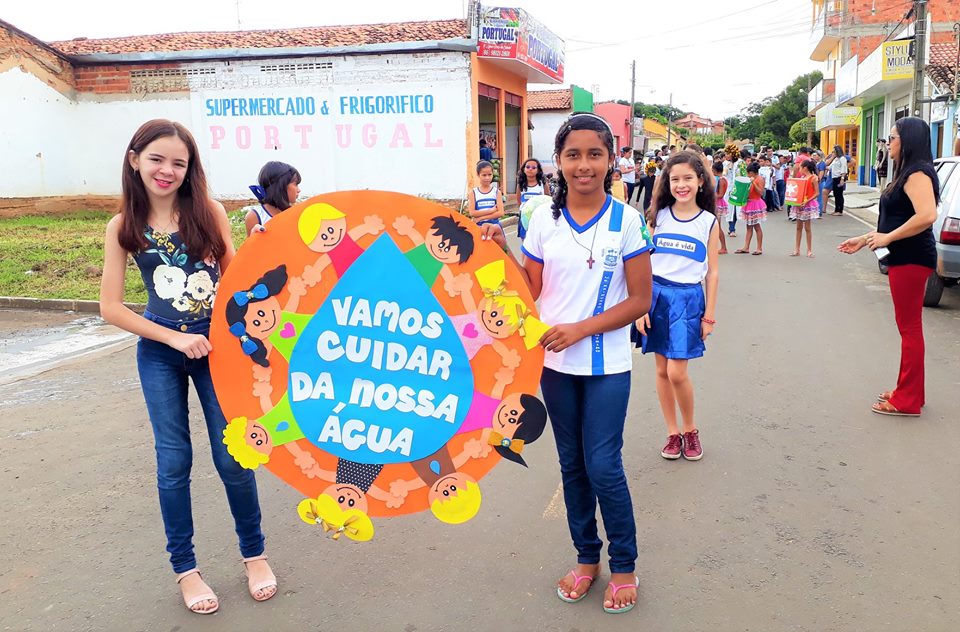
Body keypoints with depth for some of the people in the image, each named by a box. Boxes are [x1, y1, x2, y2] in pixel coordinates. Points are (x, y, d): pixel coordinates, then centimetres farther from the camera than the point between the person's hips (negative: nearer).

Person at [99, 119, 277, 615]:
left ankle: (254, 554, 24)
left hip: (217, 345, 0)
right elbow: (111, 307, -2)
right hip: (159, 354, 1)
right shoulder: (123, 226, -2)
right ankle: (184, 568, 23)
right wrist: (175, 338, -9)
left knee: (232, 454, 3)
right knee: (173, 461, 7)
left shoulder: (208, 211, -4)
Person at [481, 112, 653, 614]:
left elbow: (640, 299, -8)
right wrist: (500, 253, -10)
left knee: (603, 467, -2)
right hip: (555, 364, 3)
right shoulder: (544, 219, -1)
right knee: (572, 464, 14)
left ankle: (624, 567, 20)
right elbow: (531, 289, 4)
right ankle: (586, 558, 33)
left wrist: (581, 329, -17)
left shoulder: (626, 221, -9)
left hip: (606, 366, -3)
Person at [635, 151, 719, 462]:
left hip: (688, 298, -2)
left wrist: (709, 315, 0)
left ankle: (691, 430, 16)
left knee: (677, 373, -8)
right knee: (662, 370, 7)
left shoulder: (709, 222, 0)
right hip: (656, 294, 2)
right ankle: (673, 433, 22)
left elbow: (712, 272, 3)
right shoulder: (657, 217, 2)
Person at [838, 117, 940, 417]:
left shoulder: (918, 173, -15)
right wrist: (864, 239, 20)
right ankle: (909, 391, 24)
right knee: (909, 327, 15)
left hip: (911, 260, -10)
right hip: (904, 259, 10)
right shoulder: (907, 173, 17)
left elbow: (926, 215, -30)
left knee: (910, 327, -4)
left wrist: (887, 238, -23)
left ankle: (908, 400, 3)